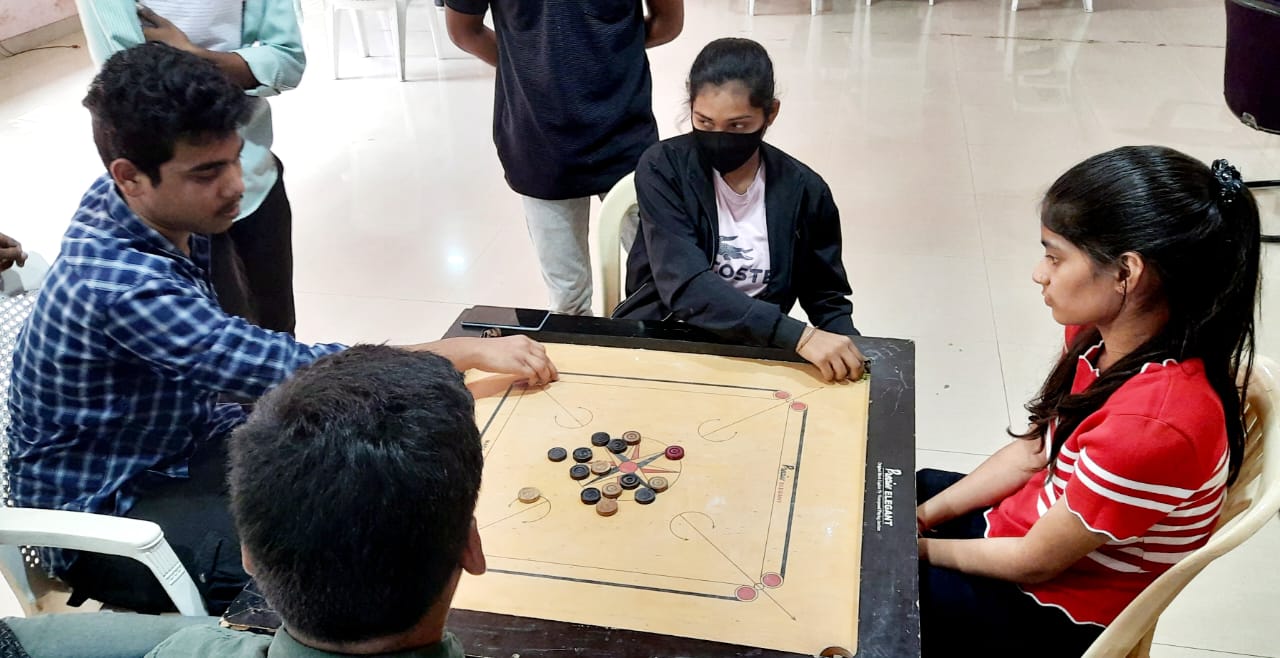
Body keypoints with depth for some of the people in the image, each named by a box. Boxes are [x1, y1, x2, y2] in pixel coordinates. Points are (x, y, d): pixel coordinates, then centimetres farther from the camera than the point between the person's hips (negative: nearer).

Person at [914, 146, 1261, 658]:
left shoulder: (1153, 424, -36)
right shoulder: (1106, 335, -12)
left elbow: (1035, 562, -23)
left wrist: (918, 547, -9)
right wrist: (925, 515, -2)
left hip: (1050, 616, -7)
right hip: (1034, 520, 7)